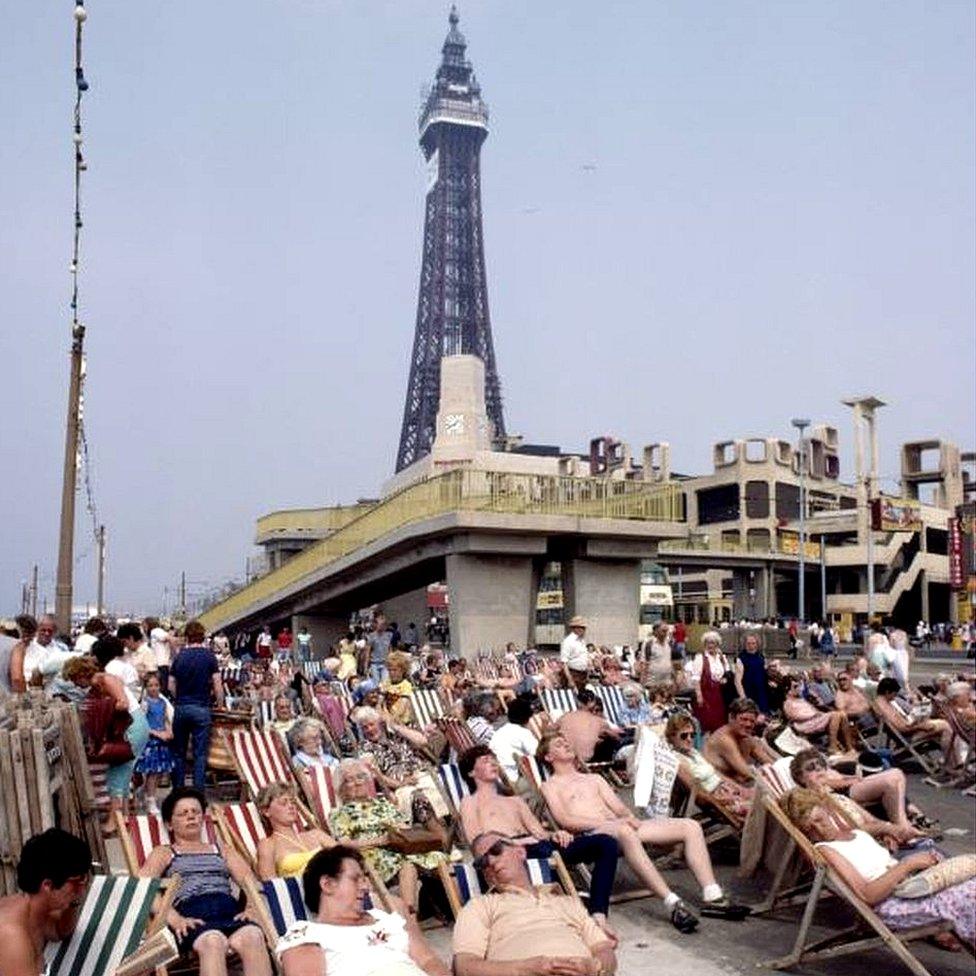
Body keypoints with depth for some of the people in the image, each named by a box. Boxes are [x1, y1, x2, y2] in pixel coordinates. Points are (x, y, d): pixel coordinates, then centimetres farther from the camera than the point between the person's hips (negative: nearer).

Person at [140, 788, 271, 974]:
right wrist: (175, 920, -11)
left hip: (230, 910, 2)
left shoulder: (223, 850, 35)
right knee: (213, 941, -40)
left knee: (252, 936, -36)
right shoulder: (163, 853, 27)